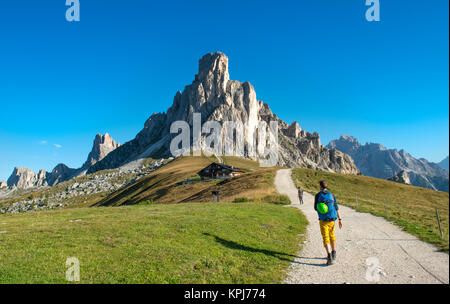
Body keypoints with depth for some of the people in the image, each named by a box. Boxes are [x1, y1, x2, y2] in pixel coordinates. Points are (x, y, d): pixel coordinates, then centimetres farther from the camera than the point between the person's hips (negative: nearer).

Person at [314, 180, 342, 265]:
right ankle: (333, 254, 31)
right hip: (332, 219, 4)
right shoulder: (332, 195, 4)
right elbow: (336, 208, 0)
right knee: (332, 235, 23)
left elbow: (316, 208, 0)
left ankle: (330, 257, -18)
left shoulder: (318, 195, -3)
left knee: (326, 238, -5)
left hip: (323, 219, -4)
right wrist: (340, 220, 2)